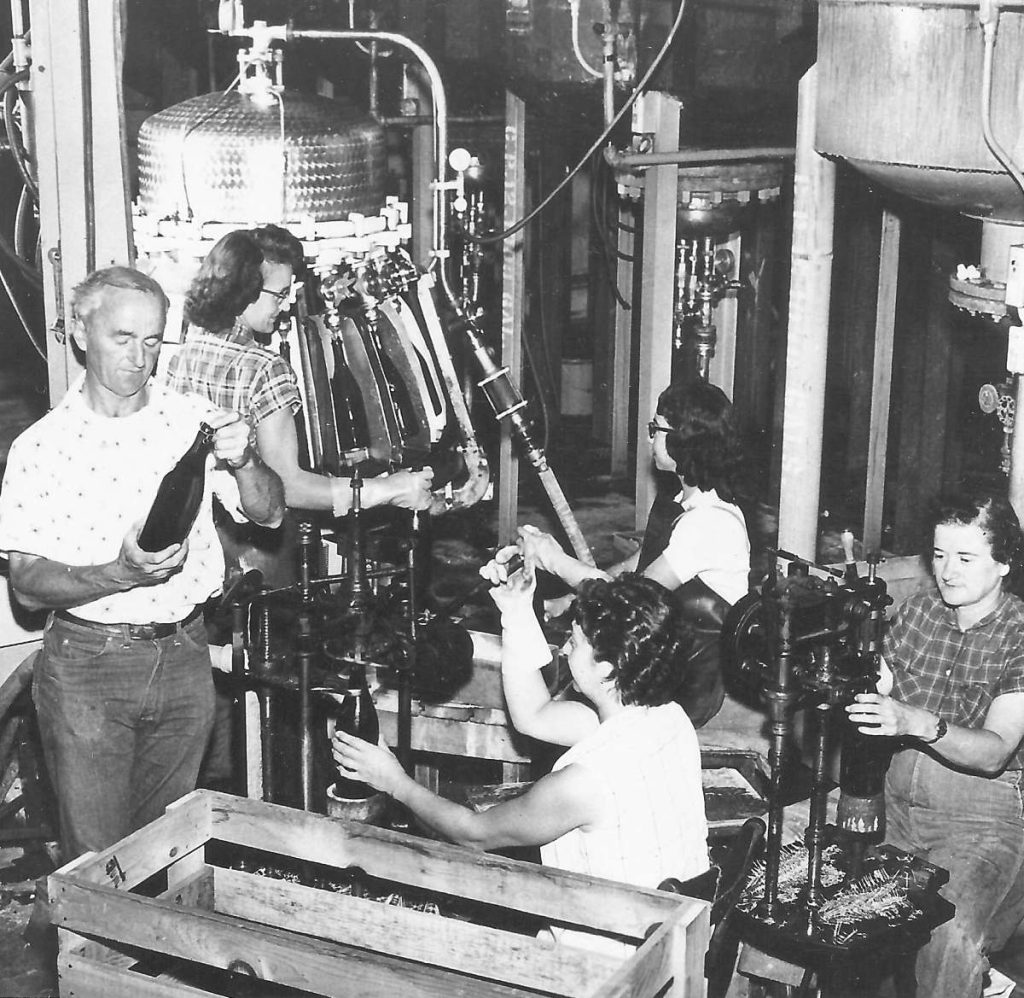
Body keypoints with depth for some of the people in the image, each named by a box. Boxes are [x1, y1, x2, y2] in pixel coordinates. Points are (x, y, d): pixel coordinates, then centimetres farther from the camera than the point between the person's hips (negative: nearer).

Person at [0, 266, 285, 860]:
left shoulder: (190, 421, 1)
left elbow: (269, 514, -1)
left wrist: (243, 461, -22)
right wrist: (120, 574, -26)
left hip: (184, 660, 3)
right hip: (86, 667, -3)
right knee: (97, 861, 2)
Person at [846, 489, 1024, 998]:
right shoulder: (918, 610, 7)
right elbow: (879, 692, 7)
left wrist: (917, 723, -35)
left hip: (981, 808, -6)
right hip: (899, 792, 6)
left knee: (948, 937, -30)